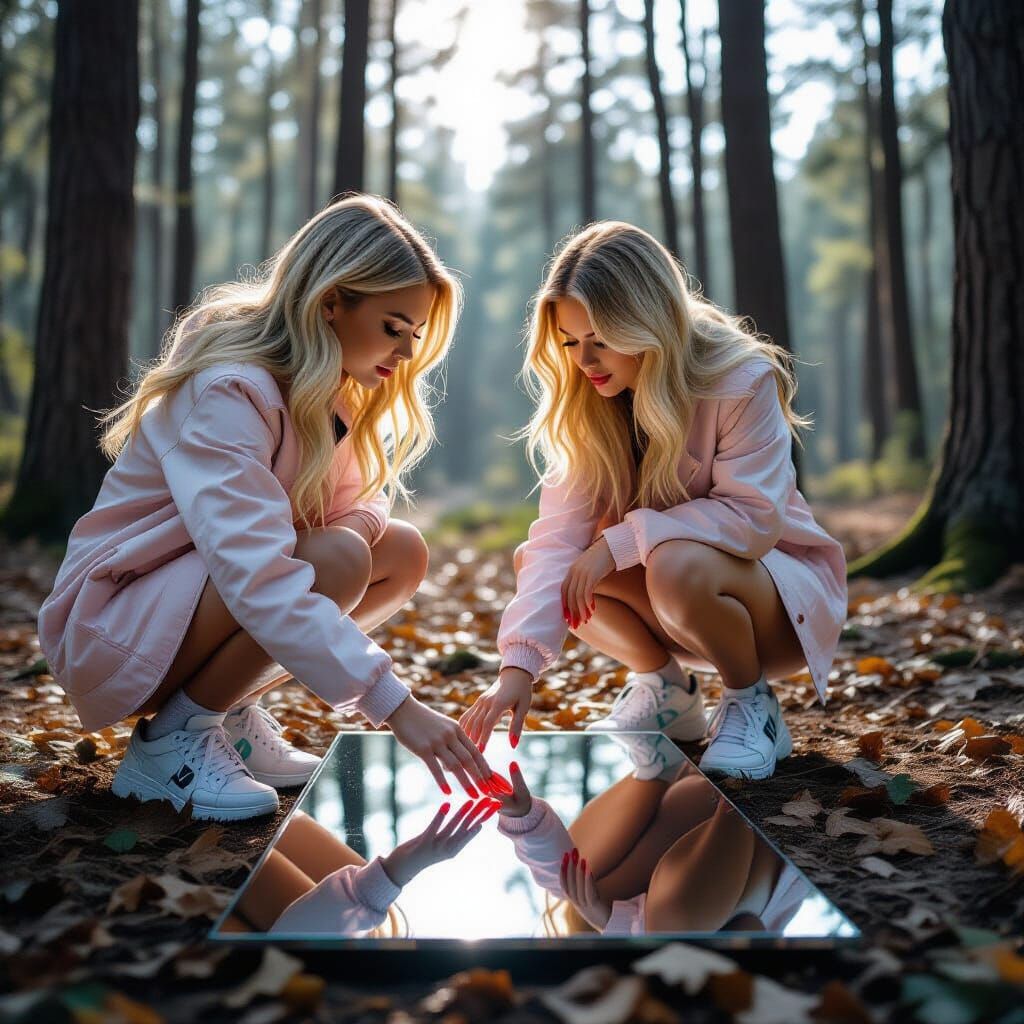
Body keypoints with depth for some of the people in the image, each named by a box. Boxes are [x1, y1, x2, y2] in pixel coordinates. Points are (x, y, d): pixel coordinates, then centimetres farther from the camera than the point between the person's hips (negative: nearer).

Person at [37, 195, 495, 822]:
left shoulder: (330, 390, 1)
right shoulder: (228, 392, -27)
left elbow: (361, 505, 4)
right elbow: (258, 579, -38)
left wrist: (359, 524, -22)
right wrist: (395, 705, -41)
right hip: (113, 629, -8)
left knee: (405, 553, -5)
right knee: (338, 561, -30)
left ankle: (231, 713, 3)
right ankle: (173, 740, -12)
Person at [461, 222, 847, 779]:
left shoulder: (743, 382, -23)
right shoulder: (587, 403, -11)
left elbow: (754, 517, -27)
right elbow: (560, 531, -21)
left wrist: (619, 540, -33)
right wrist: (519, 662, -33)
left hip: (779, 581, -5)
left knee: (679, 566, -38)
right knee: (530, 557, -18)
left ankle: (753, 704, -7)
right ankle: (664, 689, 3)